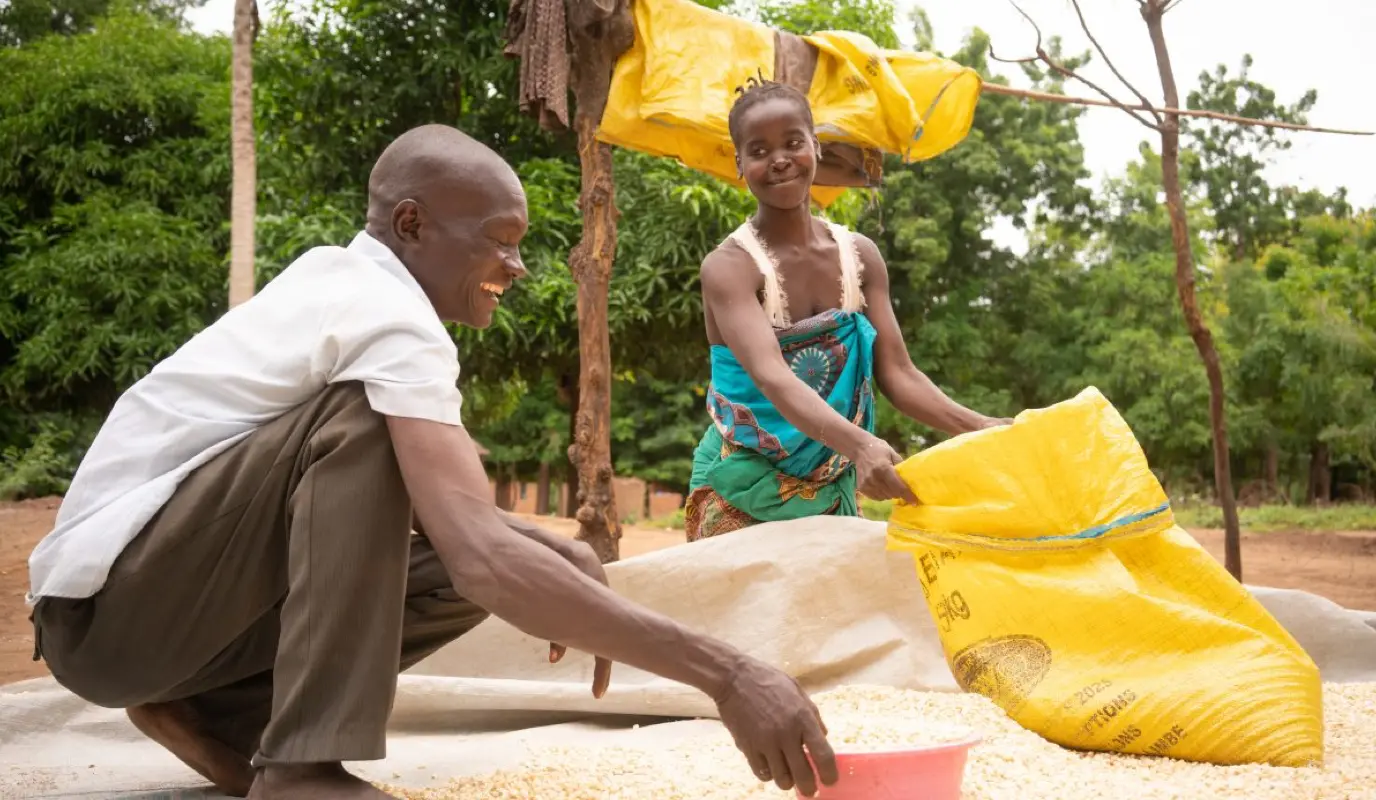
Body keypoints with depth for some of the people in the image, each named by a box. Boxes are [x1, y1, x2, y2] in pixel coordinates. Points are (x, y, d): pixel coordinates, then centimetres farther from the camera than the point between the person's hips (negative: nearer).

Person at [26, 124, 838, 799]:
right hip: (107, 604, -9)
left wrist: (555, 551, -3)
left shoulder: (340, 277, 8)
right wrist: (724, 672, -34)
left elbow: (454, 522, 15)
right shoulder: (390, 318, -21)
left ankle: (213, 712, 5)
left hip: (164, 594, 9)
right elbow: (483, 557, -34)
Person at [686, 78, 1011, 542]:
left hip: (833, 493, 5)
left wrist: (979, 428, -18)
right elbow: (773, 379, -30)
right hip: (742, 493, -4)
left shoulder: (860, 257, 1)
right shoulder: (729, 267, -15)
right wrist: (859, 444, -45)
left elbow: (898, 375, -2)